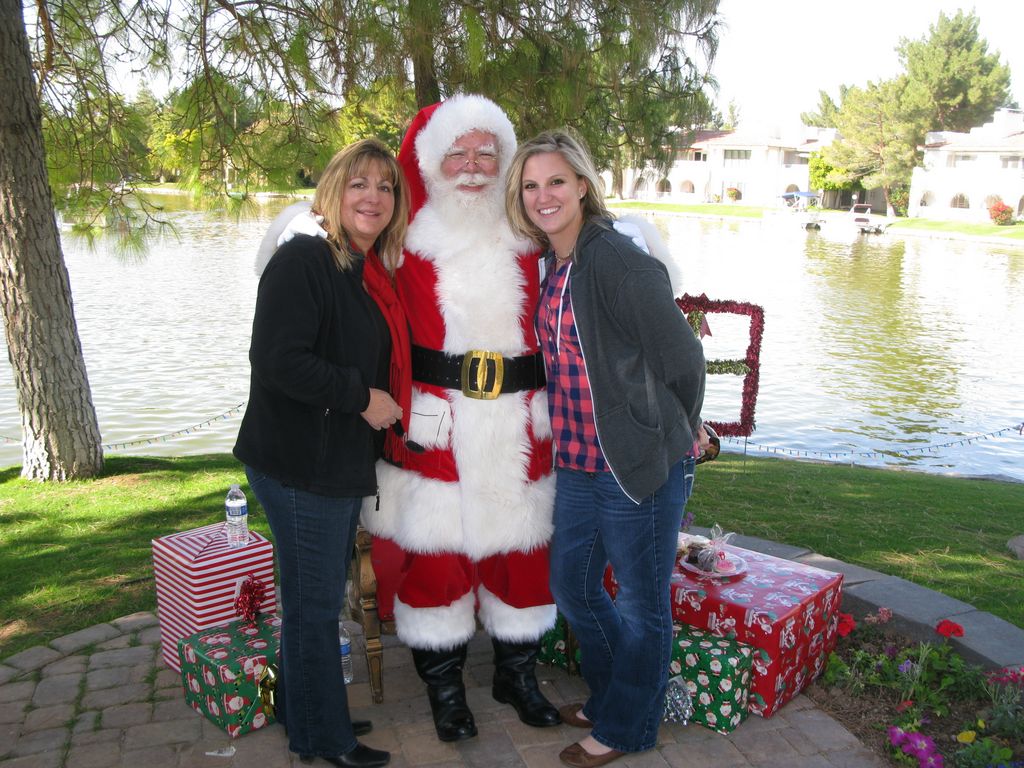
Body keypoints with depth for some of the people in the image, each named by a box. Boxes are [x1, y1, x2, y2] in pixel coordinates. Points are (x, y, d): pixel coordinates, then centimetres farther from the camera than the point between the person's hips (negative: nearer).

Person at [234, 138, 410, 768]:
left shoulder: (374, 274, 12)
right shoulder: (302, 261, -16)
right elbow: (277, 359, -25)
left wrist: (389, 405, 13)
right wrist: (361, 396, -19)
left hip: (345, 461, 9)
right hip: (301, 463, -9)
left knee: (321, 595, 20)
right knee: (315, 602, 4)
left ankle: (303, 711, 38)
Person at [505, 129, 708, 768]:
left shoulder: (620, 261, -18)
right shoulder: (554, 265, 7)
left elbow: (682, 361, -14)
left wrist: (673, 435, 1)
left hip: (641, 467, -8)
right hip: (578, 463, 9)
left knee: (642, 606, 11)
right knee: (573, 586, 22)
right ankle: (609, 698, 46)